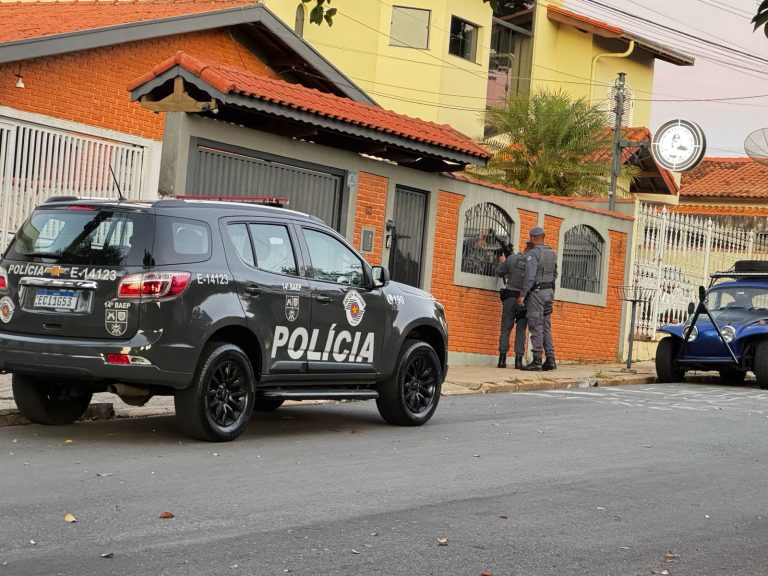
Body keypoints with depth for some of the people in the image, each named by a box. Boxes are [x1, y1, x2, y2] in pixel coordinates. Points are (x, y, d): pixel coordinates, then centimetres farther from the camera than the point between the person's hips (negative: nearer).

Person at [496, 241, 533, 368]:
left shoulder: (512, 258, -5)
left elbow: (499, 273, 7)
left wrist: (502, 262, 26)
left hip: (510, 297, 0)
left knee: (506, 328, 5)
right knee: (521, 329, 7)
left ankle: (502, 358, 0)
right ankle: (518, 360, 1)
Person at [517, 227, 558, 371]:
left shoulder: (534, 253, -14)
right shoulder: (552, 253, 11)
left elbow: (529, 275, -22)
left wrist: (522, 294, -18)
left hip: (536, 292, -8)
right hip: (549, 292, 8)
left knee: (536, 327, -7)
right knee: (546, 327, 10)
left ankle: (537, 361, -10)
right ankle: (550, 360, 5)